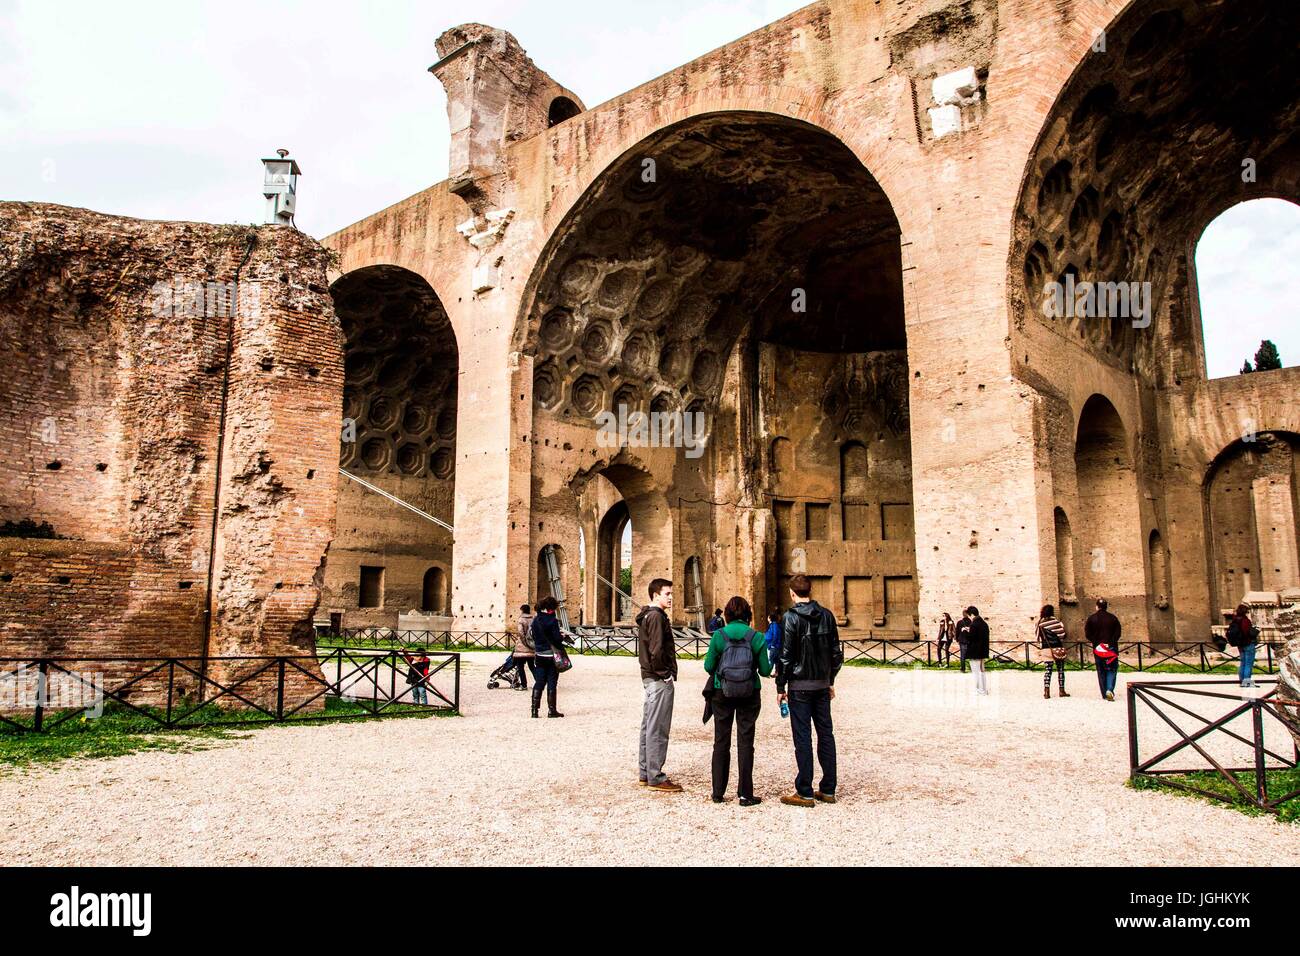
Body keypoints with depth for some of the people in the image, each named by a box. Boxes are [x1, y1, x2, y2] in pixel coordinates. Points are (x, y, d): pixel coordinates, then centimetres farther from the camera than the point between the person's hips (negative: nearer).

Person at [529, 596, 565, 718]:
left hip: (539, 655, 4)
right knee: (552, 683, 3)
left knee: (538, 683, 9)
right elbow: (557, 638, -17)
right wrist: (562, 637, 3)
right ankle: (551, 710, 6)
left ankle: (535, 709, 4)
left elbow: (531, 634, 12)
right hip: (552, 655, -4)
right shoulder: (552, 620, -14)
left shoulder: (535, 620, 2)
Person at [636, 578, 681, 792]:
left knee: (648, 726, 14)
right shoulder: (657, 616, -15)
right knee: (657, 729, -5)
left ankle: (645, 773, 22)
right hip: (660, 679, -11)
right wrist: (666, 675, -13)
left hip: (649, 678, 11)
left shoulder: (646, 616, 16)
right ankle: (655, 778, 0)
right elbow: (657, 651, -23)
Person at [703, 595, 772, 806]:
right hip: (749, 694, 0)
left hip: (722, 694, 0)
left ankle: (718, 792, 16)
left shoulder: (719, 635, -8)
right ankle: (745, 794, 8)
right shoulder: (756, 637, -7)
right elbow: (765, 670, -4)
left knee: (721, 742, 11)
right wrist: (770, 666, 19)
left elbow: (708, 666, -4)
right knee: (745, 742, 7)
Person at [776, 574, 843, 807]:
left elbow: (786, 655, -12)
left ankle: (805, 793, 2)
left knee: (802, 737, -1)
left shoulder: (791, 617, -11)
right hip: (822, 684, 5)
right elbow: (836, 652, 9)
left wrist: (780, 687, -4)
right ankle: (828, 790, 16)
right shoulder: (826, 615, 5)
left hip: (800, 685, -5)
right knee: (826, 734, 11)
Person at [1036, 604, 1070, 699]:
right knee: (1060, 670, 10)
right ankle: (1062, 691, 15)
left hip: (1046, 649, 2)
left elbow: (1039, 637, 4)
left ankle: (1047, 692, -5)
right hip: (1058, 649, -2)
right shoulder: (1056, 622, -10)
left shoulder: (1040, 624, -1)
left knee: (1047, 670, 3)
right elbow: (1063, 635, -6)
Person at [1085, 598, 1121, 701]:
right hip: (1112, 648, 0)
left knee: (1101, 671, 10)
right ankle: (1110, 690, -17)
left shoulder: (1092, 619, -1)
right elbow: (1117, 633, -5)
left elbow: (1087, 634, -6)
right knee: (1111, 670, 5)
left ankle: (1105, 694, 13)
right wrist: (1111, 643, -7)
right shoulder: (1113, 618, 0)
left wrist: (1095, 642, -2)